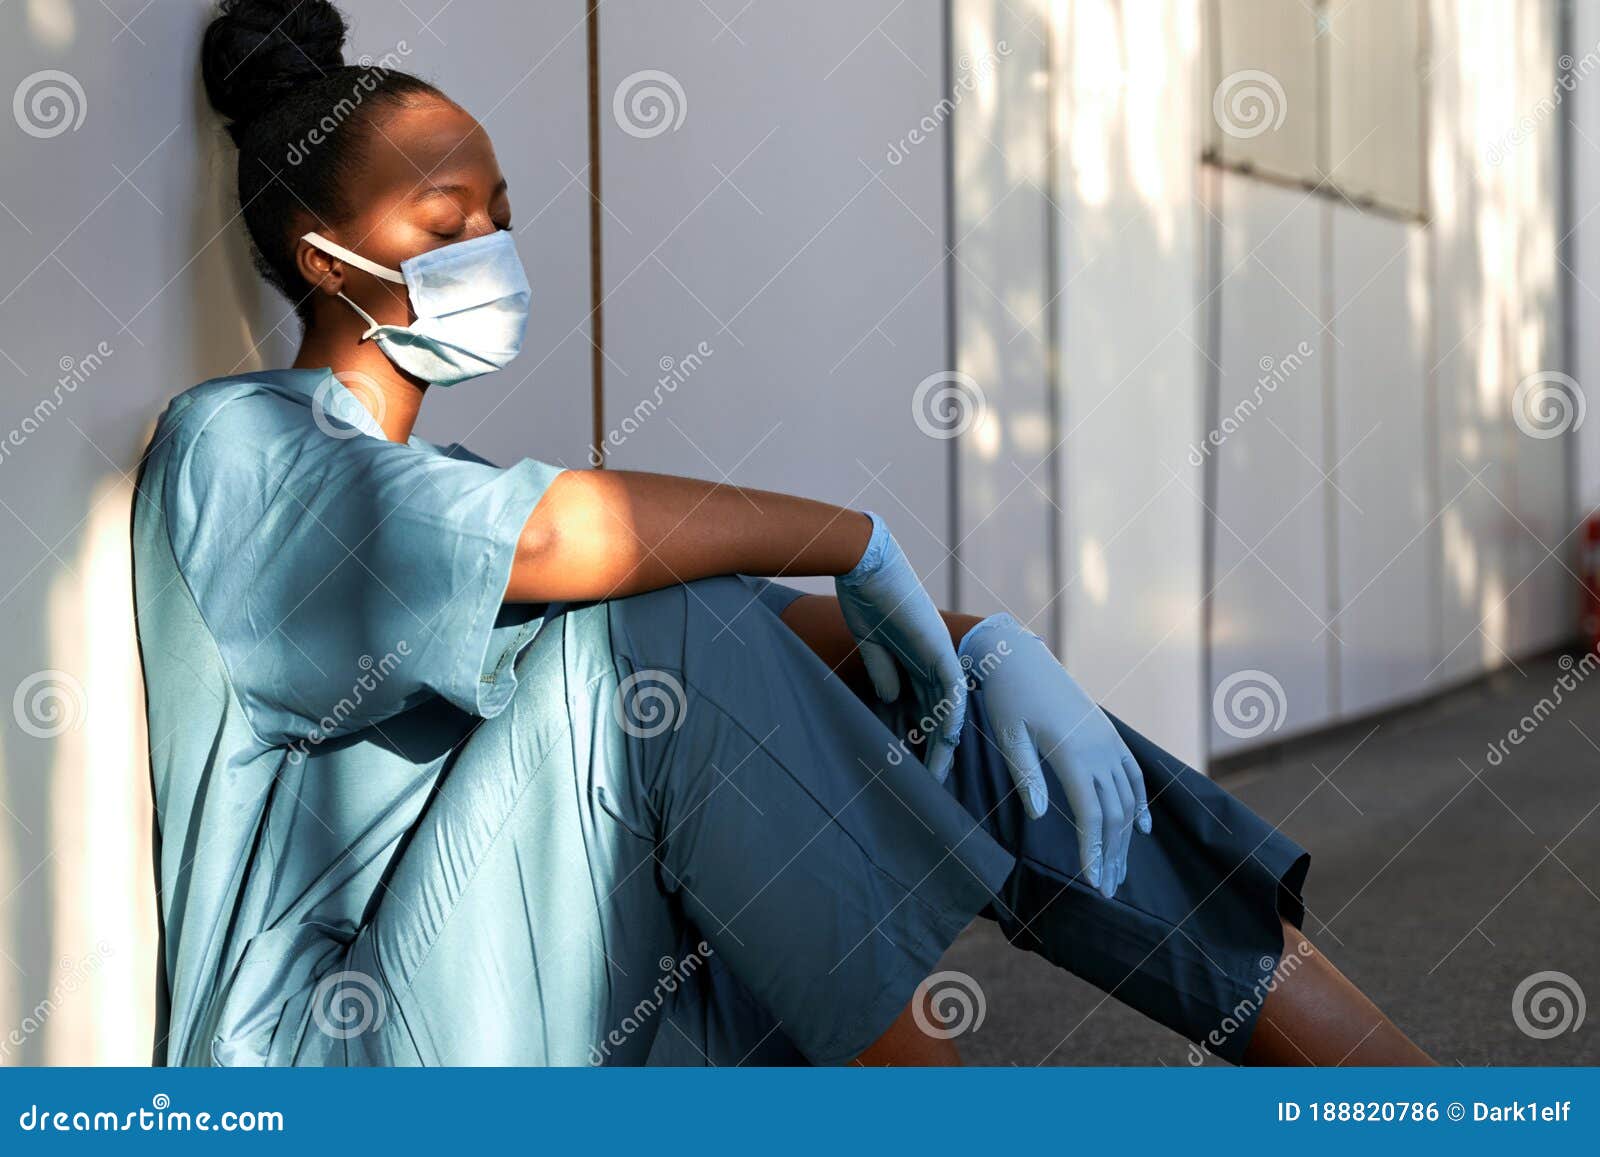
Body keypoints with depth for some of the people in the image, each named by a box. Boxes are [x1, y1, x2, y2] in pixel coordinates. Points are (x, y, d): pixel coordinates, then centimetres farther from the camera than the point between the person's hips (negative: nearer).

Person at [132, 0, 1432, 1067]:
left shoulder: (455, 486, 20)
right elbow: (550, 534, -25)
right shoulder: (230, 444, -5)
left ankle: (1407, 1091, -9)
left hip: (589, 1003, 8)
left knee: (949, 689, -4)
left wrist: (985, 642, -9)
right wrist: (857, 539, -16)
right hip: (347, 1038, -8)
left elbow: (771, 626, 8)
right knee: (654, 628, -28)